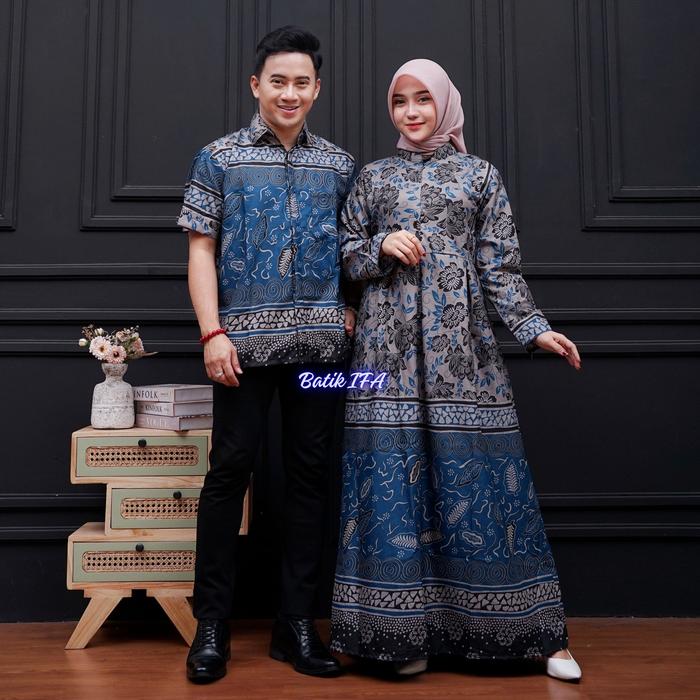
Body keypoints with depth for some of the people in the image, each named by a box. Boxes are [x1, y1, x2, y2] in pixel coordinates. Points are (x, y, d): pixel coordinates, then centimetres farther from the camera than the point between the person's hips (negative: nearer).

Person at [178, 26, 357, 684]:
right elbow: (201, 251, 2)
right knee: (230, 468, -1)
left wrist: (350, 307, 2)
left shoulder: (338, 164, 13)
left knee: (309, 471, 5)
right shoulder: (219, 158, 6)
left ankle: (296, 623, 17)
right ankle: (211, 623, 13)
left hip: (320, 341, 3)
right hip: (244, 340, -2)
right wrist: (212, 332, -9)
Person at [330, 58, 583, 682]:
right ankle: (407, 629, 11)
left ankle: (537, 633, 11)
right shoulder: (374, 177, 14)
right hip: (390, 347, 1)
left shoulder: (480, 175, 11)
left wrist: (534, 328, -5)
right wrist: (382, 247, -7)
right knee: (396, 476, -2)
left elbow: (500, 265, 7)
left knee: (477, 475, -2)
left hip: (462, 344, -1)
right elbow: (345, 255, 13)